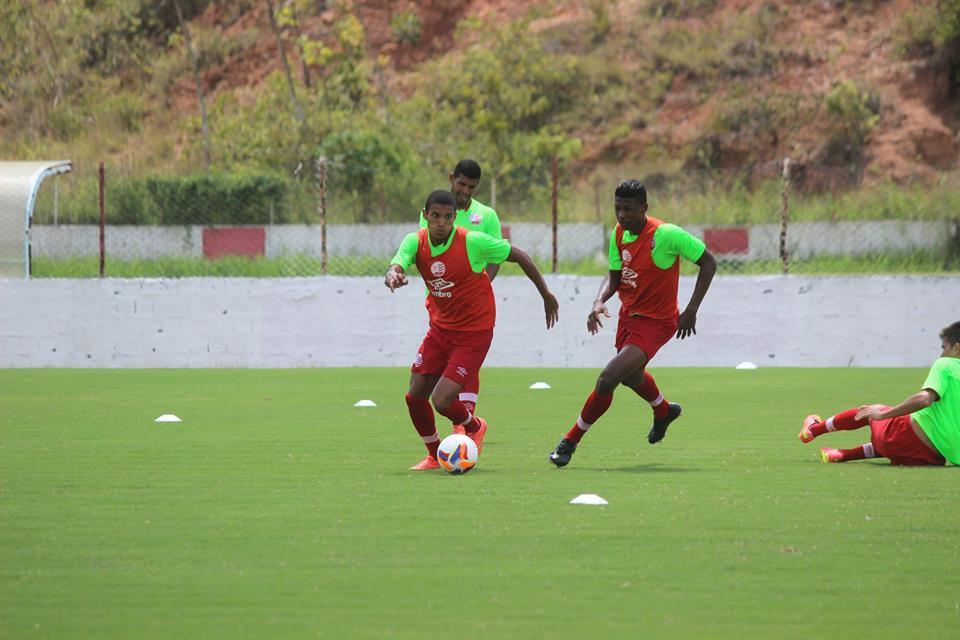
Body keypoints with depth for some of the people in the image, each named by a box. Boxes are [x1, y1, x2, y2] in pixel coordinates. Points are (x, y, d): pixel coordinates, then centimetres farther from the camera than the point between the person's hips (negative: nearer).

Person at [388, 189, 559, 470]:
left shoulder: (473, 242, -21)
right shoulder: (415, 242, -9)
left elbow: (519, 256, -9)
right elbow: (393, 271, -26)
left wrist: (547, 296, 0)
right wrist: (393, 277, -52)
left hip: (474, 333, -5)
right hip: (440, 328, 5)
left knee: (442, 401, -15)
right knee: (415, 397, 4)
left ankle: (474, 426, 20)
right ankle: (434, 455, 29)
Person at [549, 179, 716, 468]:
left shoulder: (667, 235, -25)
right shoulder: (619, 234, -5)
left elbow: (708, 263, -16)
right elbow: (614, 276, 6)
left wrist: (691, 310, -18)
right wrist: (599, 302, -15)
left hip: (655, 322, -8)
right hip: (628, 314, 8)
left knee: (607, 379, -21)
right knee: (631, 376, 31)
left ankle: (571, 441, -5)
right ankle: (664, 410, 64)